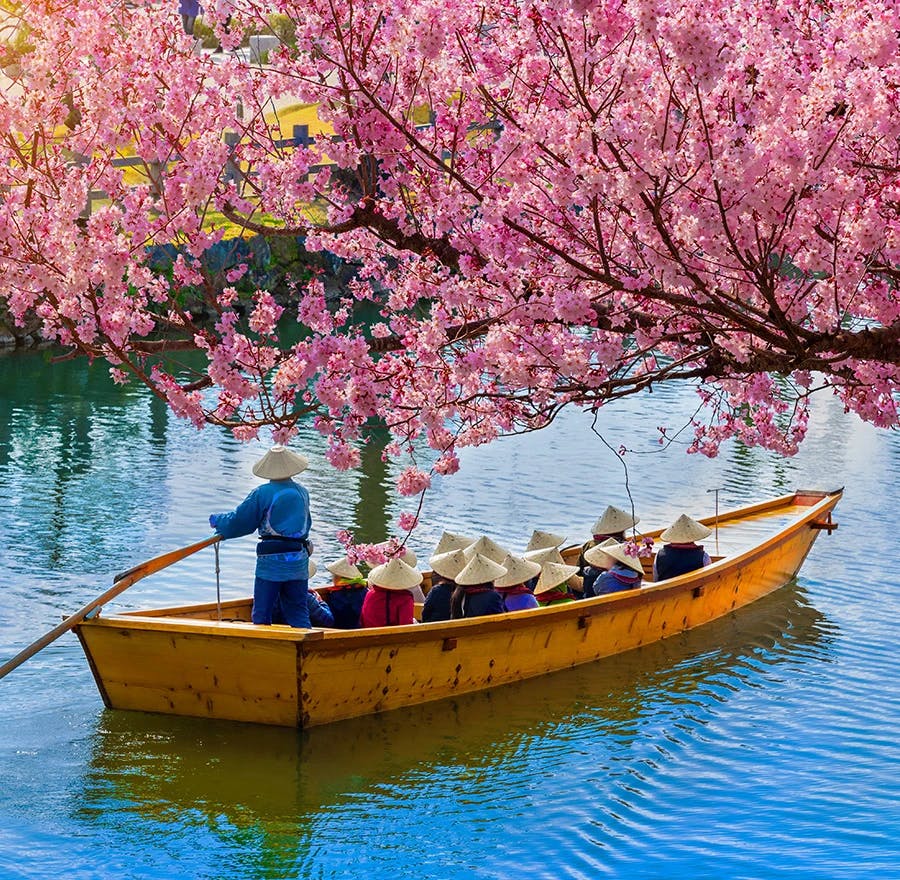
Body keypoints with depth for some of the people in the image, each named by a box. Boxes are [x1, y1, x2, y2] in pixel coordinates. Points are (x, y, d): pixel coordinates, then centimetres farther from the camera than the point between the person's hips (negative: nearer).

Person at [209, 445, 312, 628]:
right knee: (298, 613, 11)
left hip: (271, 562, -5)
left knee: (261, 614, 3)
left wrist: (217, 520, 14)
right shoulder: (303, 493, 8)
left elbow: (239, 522, -3)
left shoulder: (262, 493, -9)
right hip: (299, 563, 5)